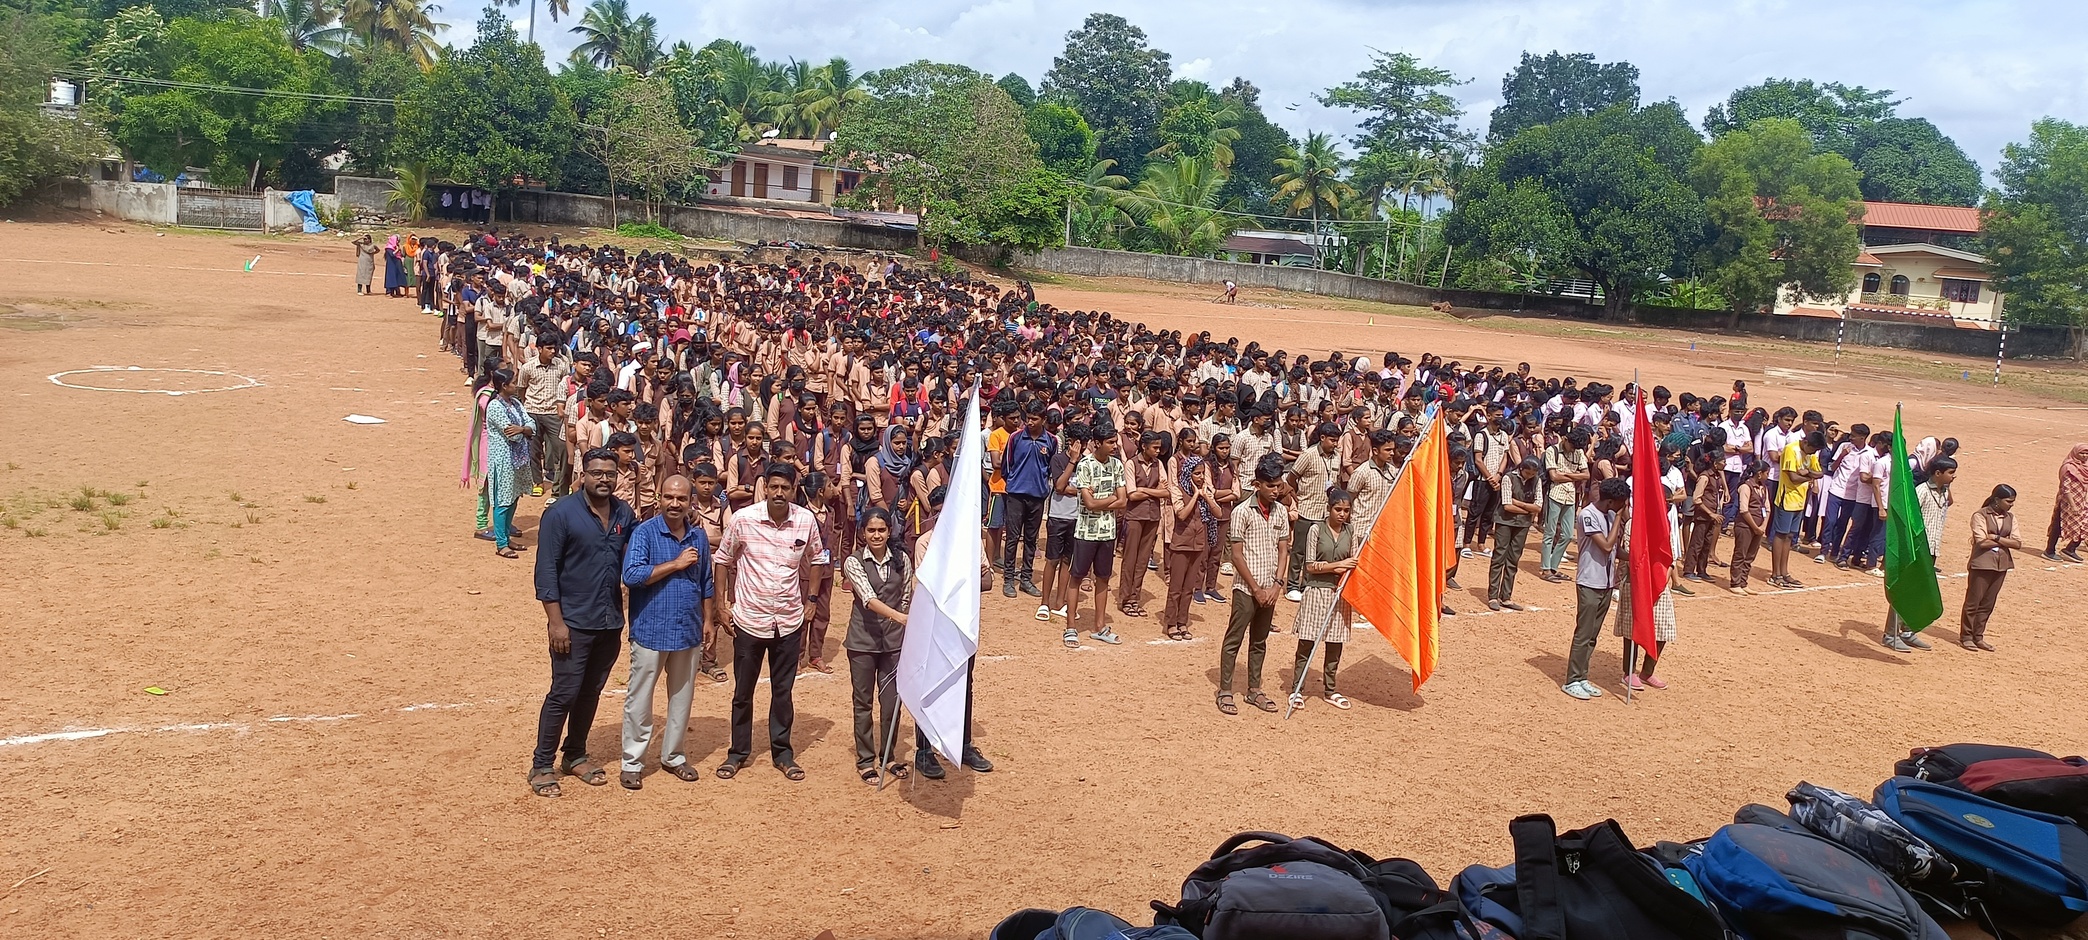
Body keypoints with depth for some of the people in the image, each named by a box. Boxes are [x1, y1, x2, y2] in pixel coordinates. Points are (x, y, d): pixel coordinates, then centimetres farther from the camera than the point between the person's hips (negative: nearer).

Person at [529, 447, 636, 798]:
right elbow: (546, 571, -12)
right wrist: (556, 621, -16)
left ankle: (576, 755, 31)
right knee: (564, 693, -2)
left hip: (610, 623, 5)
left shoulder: (624, 514, 5)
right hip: (574, 623, -5)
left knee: (591, 692, 16)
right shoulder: (561, 514, -11)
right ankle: (541, 765, 11)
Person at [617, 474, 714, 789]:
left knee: (682, 698, 15)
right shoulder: (644, 532, -10)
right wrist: (676, 564, -20)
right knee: (639, 700, 4)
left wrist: (706, 621, 11)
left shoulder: (699, 536, 4)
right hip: (650, 631, -4)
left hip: (688, 632, 5)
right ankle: (632, 763, 16)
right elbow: (631, 575, -22)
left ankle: (673, 756, 30)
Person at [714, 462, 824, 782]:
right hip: (749, 618, -1)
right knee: (743, 691, 11)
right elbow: (724, 560, 2)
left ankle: (782, 752, 25)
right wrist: (724, 603, 0)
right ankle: (738, 752, 26)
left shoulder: (806, 521, -7)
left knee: (783, 691, 12)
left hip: (789, 621, 1)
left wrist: (809, 601, 9)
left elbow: (812, 561, 11)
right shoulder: (743, 520, -12)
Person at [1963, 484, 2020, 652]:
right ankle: (1965, 637, 10)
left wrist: (1996, 538, -13)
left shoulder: (2010, 517, 7)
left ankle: (1978, 637, 20)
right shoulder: (1980, 515, -9)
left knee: (1988, 604, 11)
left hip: (2001, 565, 6)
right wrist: (2005, 541, -7)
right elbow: (1982, 542, -18)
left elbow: (2017, 543, 0)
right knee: (1973, 602, 1)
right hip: (1982, 564, -6)